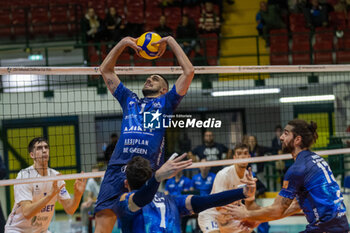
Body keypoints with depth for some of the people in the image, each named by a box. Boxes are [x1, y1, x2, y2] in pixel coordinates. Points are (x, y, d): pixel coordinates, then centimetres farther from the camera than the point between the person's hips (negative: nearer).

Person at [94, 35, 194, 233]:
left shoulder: (166, 103, 20)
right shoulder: (129, 99, 29)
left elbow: (189, 71, 15)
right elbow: (105, 70, 35)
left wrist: (170, 41, 20)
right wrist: (123, 43, 28)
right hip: (117, 168, 2)